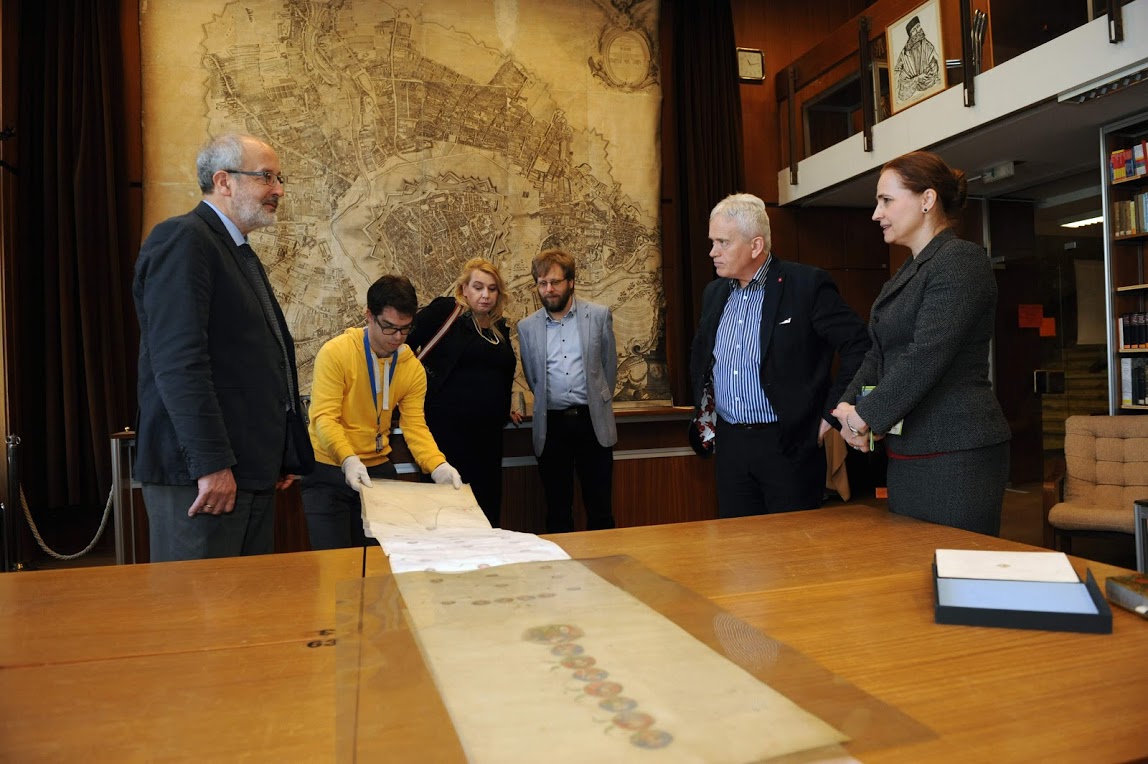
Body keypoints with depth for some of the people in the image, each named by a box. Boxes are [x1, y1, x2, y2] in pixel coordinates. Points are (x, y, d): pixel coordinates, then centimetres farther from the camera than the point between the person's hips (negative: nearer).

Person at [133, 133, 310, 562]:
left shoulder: (240, 253, 20)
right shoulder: (182, 239, -10)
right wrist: (211, 464, -23)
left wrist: (278, 454, 20)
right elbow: (179, 361, -20)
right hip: (202, 473, -9)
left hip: (252, 469, 9)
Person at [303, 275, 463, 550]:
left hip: (378, 469, 4)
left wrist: (438, 466, -22)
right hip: (329, 469, -4)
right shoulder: (335, 352, -14)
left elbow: (415, 426, -5)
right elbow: (325, 417, -19)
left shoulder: (413, 367, -2)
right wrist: (349, 460, -35)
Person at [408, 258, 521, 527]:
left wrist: (503, 408, 21)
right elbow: (404, 341, -7)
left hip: (489, 432, 6)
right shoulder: (446, 311, -5)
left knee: (488, 504, 10)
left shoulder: (499, 327, 14)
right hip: (448, 430, -6)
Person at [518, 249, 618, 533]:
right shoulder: (527, 326, 6)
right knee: (557, 511, 7)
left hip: (592, 421, -1)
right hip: (551, 424, 1)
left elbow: (609, 365, 11)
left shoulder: (599, 315, 3)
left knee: (600, 508, 4)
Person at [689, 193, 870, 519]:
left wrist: (831, 414, -11)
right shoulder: (714, 292, 10)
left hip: (789, 444, -5)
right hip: (729, 444, 6)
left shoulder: (807, 284, -10)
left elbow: (859, 347, -10)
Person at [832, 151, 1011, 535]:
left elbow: (926, 356, -20)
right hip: (906, 454, 9)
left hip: (956, 456, -9)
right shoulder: (907, 273, 18)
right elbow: (879, 354, 15)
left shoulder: (961, 260, -10)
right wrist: (848, 406, -1)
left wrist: (866, 416, -13)